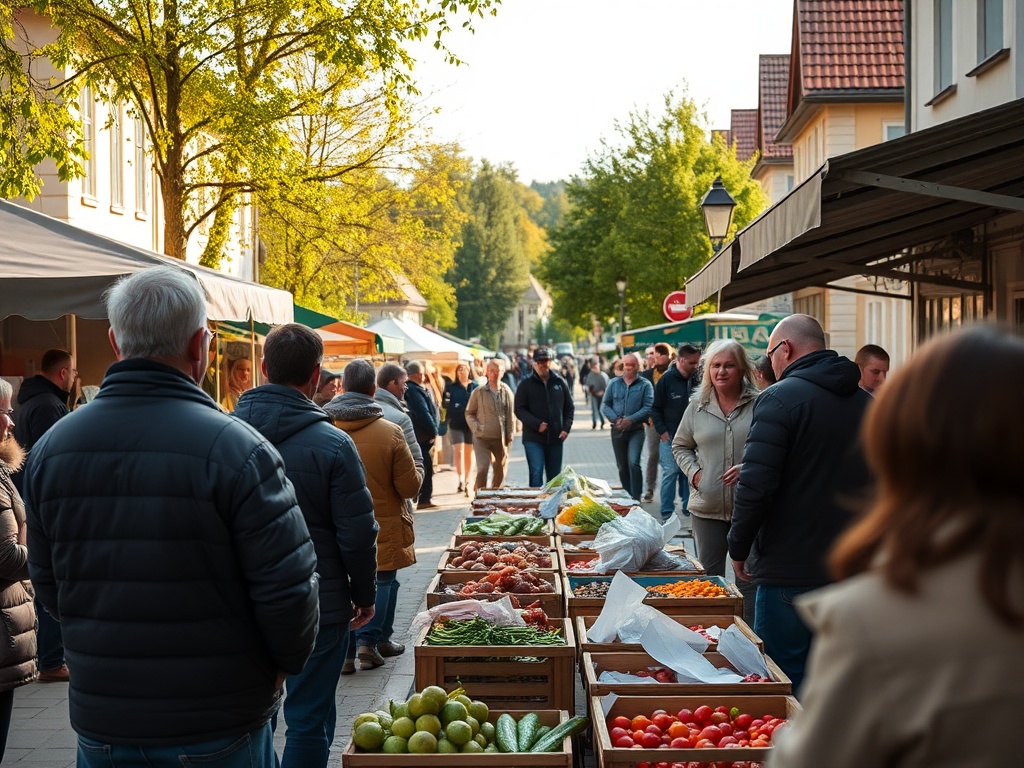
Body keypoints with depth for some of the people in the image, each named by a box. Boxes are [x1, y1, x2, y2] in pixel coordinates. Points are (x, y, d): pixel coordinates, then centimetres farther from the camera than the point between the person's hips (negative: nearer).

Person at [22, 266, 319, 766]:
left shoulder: (51, 448, -1)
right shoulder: (237, 448, -18)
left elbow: (47, 585, 7)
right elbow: (288, 589, -16)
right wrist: (286, 664, 3)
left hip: (99, 726, 4)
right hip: (219, 725, -4)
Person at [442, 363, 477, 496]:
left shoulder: (475, 386, 7)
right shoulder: (450, 387, 6)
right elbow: (445, 403, 1)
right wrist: (455, 407, -16)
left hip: (472, 423, 1)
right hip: (456, 424, -1)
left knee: (469, 453, 7)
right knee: (458, 451, -11)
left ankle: (467, 481, 15)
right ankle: (461, 479, -13)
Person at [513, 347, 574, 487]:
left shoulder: (559, 382, 7)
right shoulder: (526, 384, -1)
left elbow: (569, 407, 12)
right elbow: (519, 410, -5)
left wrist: (566, 428, -2)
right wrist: (537, 424, -17)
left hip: (556, 438, 3)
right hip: (533, 438, -3)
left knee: (554, 476, 10)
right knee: (536, 473, -12)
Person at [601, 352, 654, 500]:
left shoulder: (645, 385, -1)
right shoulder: (614, 383, 9)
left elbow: (648, 407, -8)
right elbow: (605, 405, 7)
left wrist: (631, 419, -19)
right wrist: (616, 419, -10)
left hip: (636, 430, -4)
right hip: (617, 430, 4)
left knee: (633, 462, -19)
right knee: (622, 466, 12)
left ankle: (636, 498, -14)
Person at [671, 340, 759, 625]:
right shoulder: (697, 406, 6)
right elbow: (680, 445, 17)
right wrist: (693, 472, 1)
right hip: (707, 506, 3)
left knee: (749, 577, 4)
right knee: (709, 576, 14)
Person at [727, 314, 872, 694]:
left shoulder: (780, 398, -12)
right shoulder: (867, 403, 9)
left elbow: (756, 486, -19)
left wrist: (738, 548, -5)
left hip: (790, 571, -7)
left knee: (784, 680, 1)